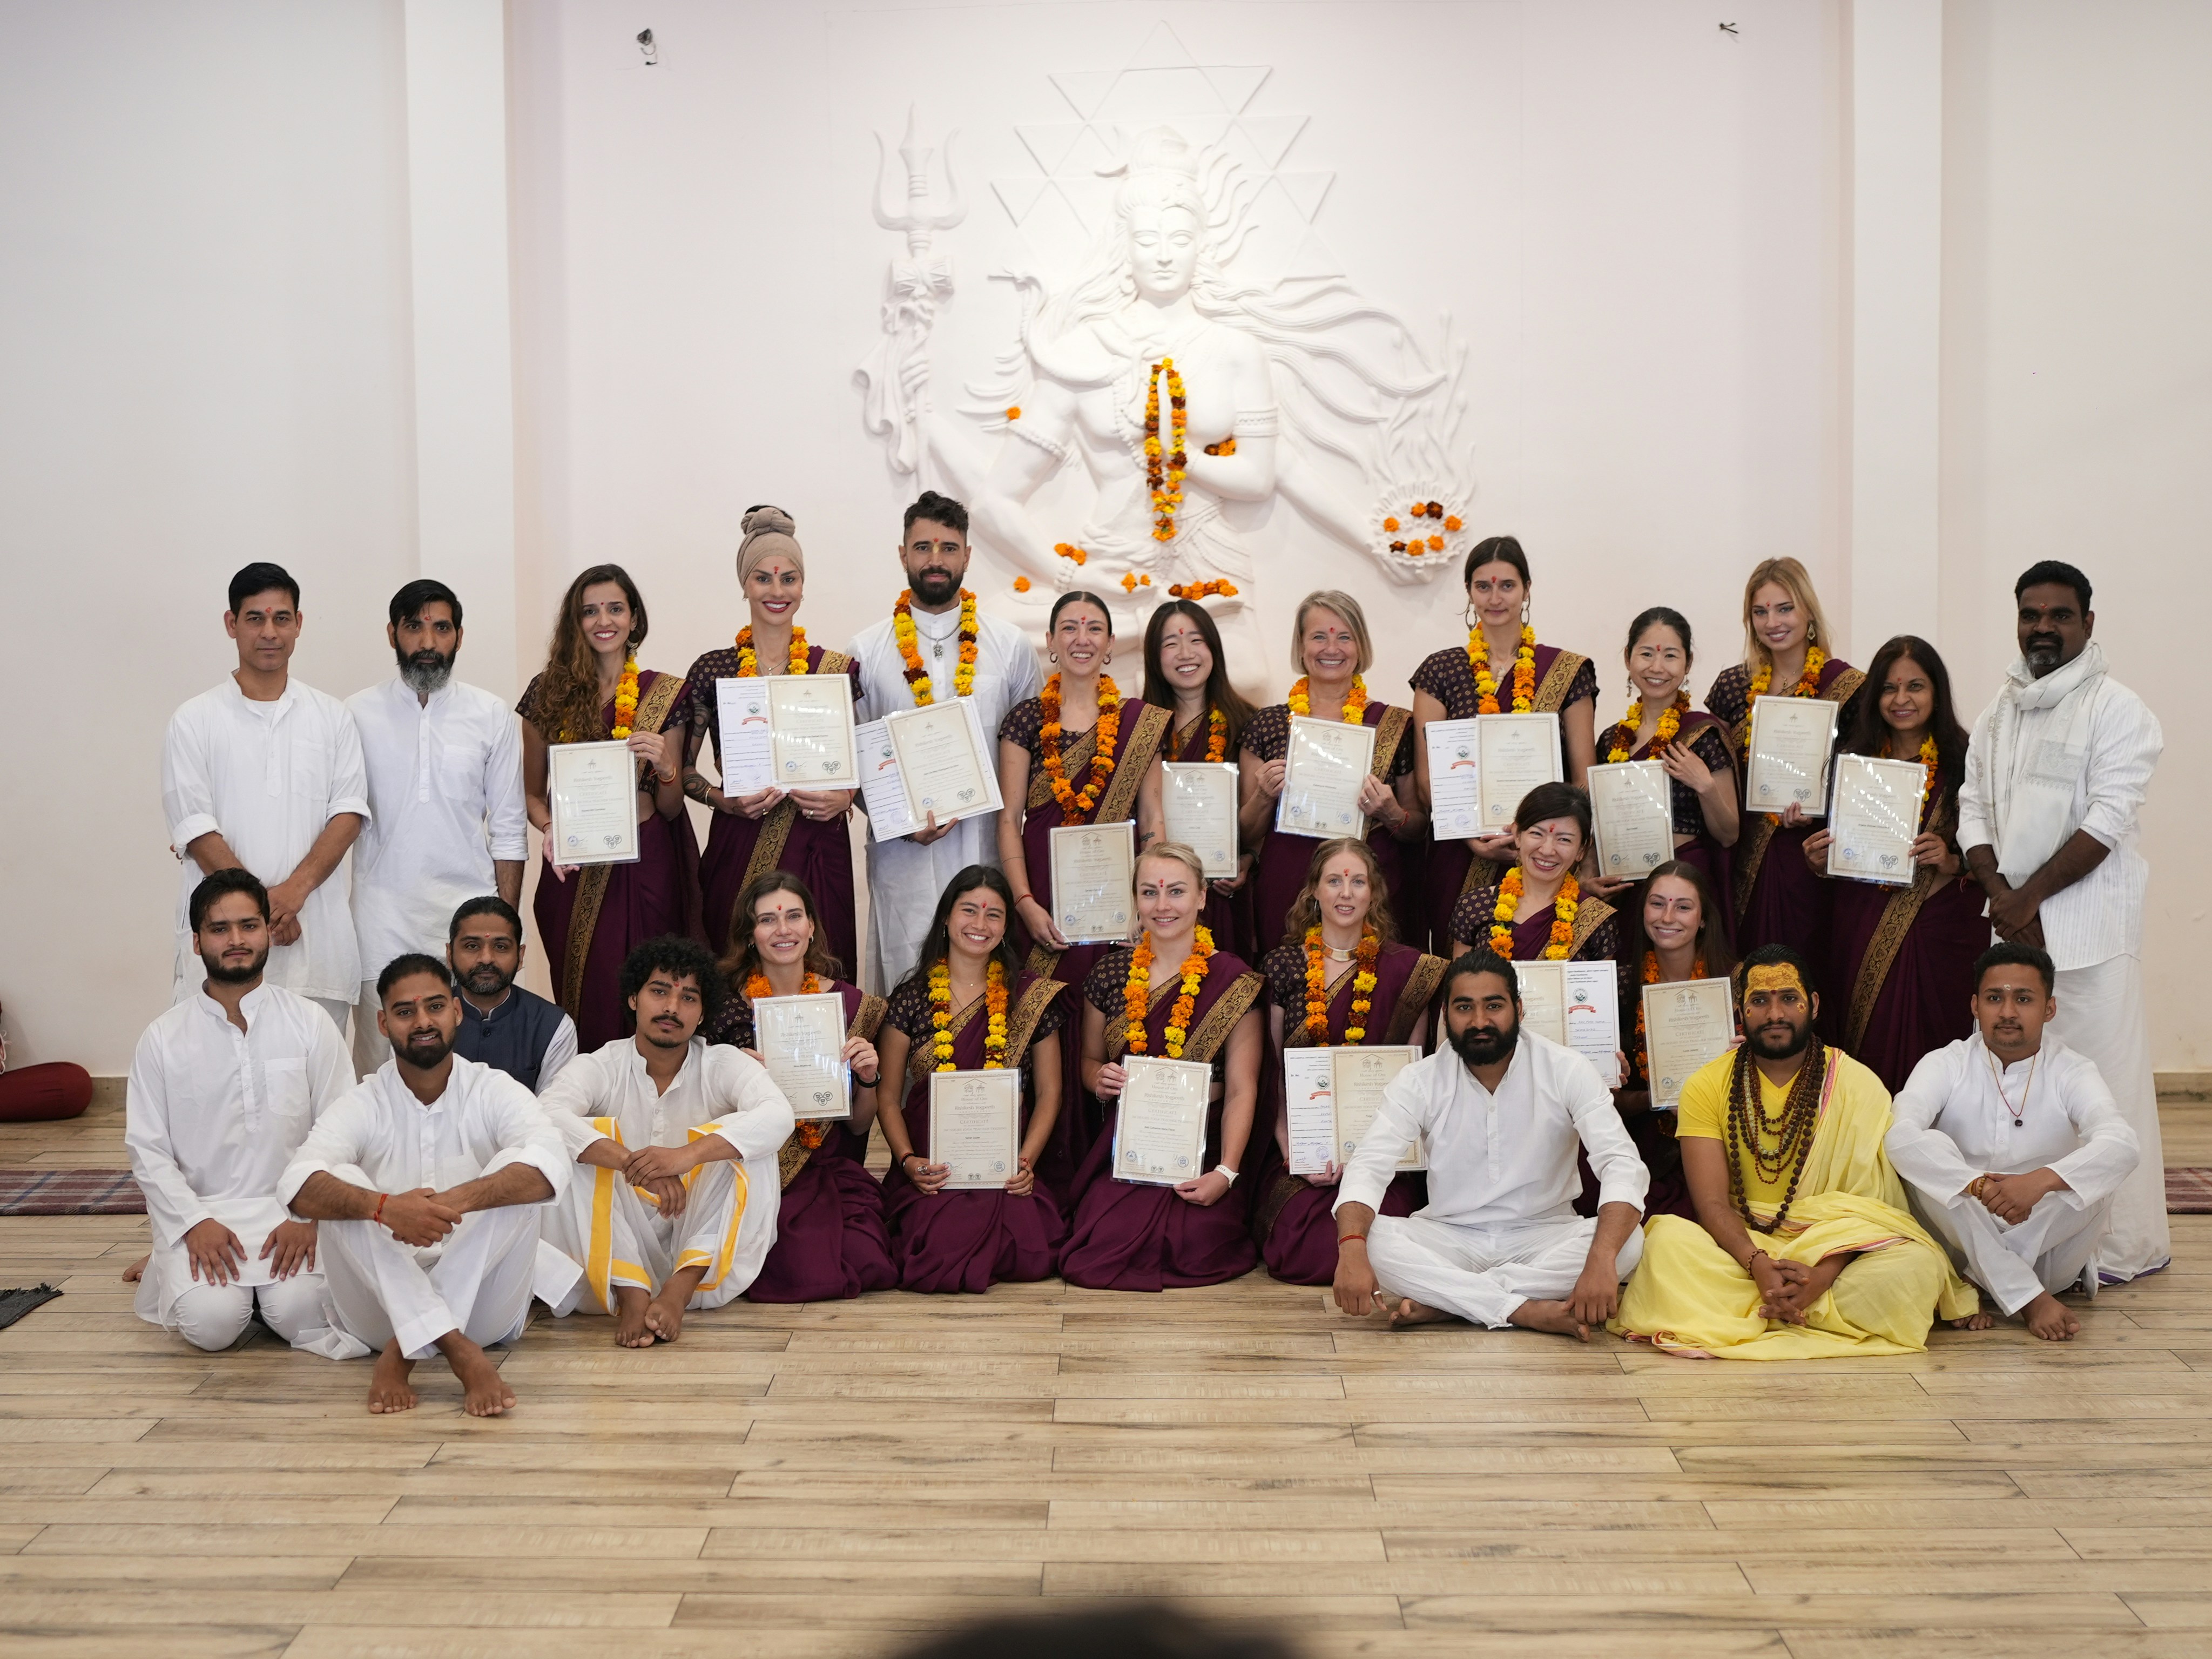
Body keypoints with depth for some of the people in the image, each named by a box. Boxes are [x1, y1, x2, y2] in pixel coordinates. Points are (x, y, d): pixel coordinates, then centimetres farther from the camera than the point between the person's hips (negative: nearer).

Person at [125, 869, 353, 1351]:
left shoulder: (309, 1023, 1)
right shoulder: (163, 1038, 3)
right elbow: (146, 1148, 2)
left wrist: (308, 1217, -12)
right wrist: (193, 1223, -12)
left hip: (290, 1208, 0)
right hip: (202, 1209, 0)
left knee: (299, 1313, -25)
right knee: (211, 1322, -24)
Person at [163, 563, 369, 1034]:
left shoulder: (332, 717, 12)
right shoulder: (194, 721, 5)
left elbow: (349, 813, 5)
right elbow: (195, 830, -2)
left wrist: (296, 888, -11)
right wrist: (261, 905, -11)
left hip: (318, 934, 2)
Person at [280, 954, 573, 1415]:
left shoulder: (494, 1092, -2)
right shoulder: (363, 1105, -1)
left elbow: (550, 1167, -23)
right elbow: (298, 1185, -21)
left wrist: (458, 1201, -40)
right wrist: (382, 1206, -41)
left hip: (480, 1300, 0)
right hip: (384, 1305, 0)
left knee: (516, 1174, -22)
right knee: (343, 1187, -23)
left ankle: (404, 1353, -28)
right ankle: (458, 1351, -36)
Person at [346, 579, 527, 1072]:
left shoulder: (492, 716, 6)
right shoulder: (358, 713, 5)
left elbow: (508, 828, 6)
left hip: (468, 909, 0)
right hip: (383, 915, 0)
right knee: (379, 1059, 1)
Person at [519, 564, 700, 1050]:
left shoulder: (666, 695, 4)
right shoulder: (548, 693, 6)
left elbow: (671, 808, 5)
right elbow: (531, 792, 10)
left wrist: (664, 766, -15)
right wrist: (549, 827, -10)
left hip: (646, 865, -1)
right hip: (575, 869, 1)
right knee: (583, 1004, 3)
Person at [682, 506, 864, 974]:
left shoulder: (837, 670, 5)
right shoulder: (713, 671, 4)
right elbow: (683, 769, 8)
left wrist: (845, 798, -8)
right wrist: (724, 800, -9)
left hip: (818, 851, 0)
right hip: (737, 850, 0)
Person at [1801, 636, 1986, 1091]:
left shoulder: (1964, 761, -2)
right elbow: (1831, 848, 17)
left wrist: (1952, 862, -19)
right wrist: (1817, 861, -3)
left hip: (1943, 930, -3)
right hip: (1861, 936, 3)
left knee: (1927, 1051, -5)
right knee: (1866, 1053, 2)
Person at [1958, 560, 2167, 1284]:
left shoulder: (2115, 709, -3)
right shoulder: (1998, 714, 17)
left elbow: (2107, 821, -11)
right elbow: (1973, 807, 12)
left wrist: (2030, 896, -11)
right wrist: (1999, 892, -4)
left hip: (2087, 924, -6)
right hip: (2010, 921, 6)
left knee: (2099, 1079, -6)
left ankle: (2121, 1247, 1)